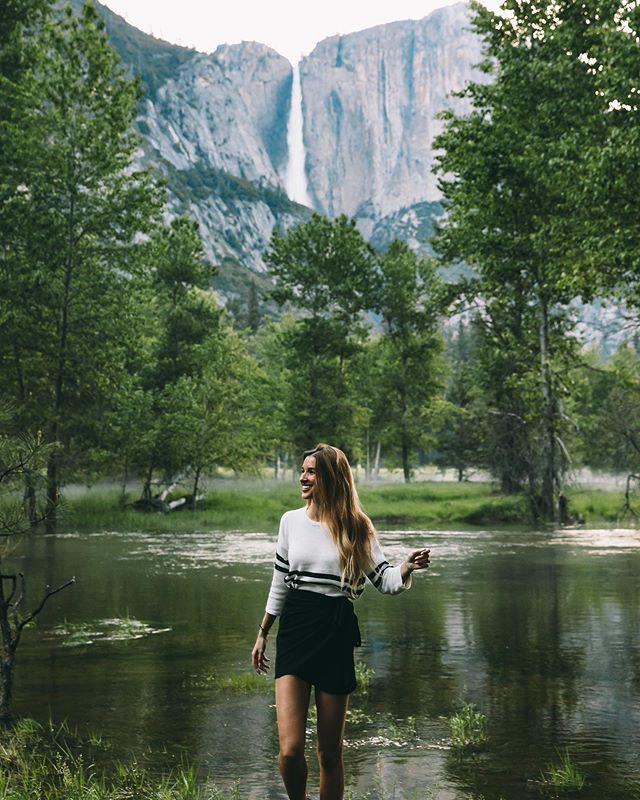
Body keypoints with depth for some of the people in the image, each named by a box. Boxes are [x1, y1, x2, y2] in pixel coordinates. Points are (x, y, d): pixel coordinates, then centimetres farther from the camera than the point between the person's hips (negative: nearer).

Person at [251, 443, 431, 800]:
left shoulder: (356, 528, 3)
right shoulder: (291, 520, 7)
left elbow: (386, 580, -2)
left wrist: (409, 567, -23)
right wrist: (262, 634, 19)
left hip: (335, 636, -1)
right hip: (294, 631, 1)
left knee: (330, 753, 7)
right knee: (290, 750, -11)